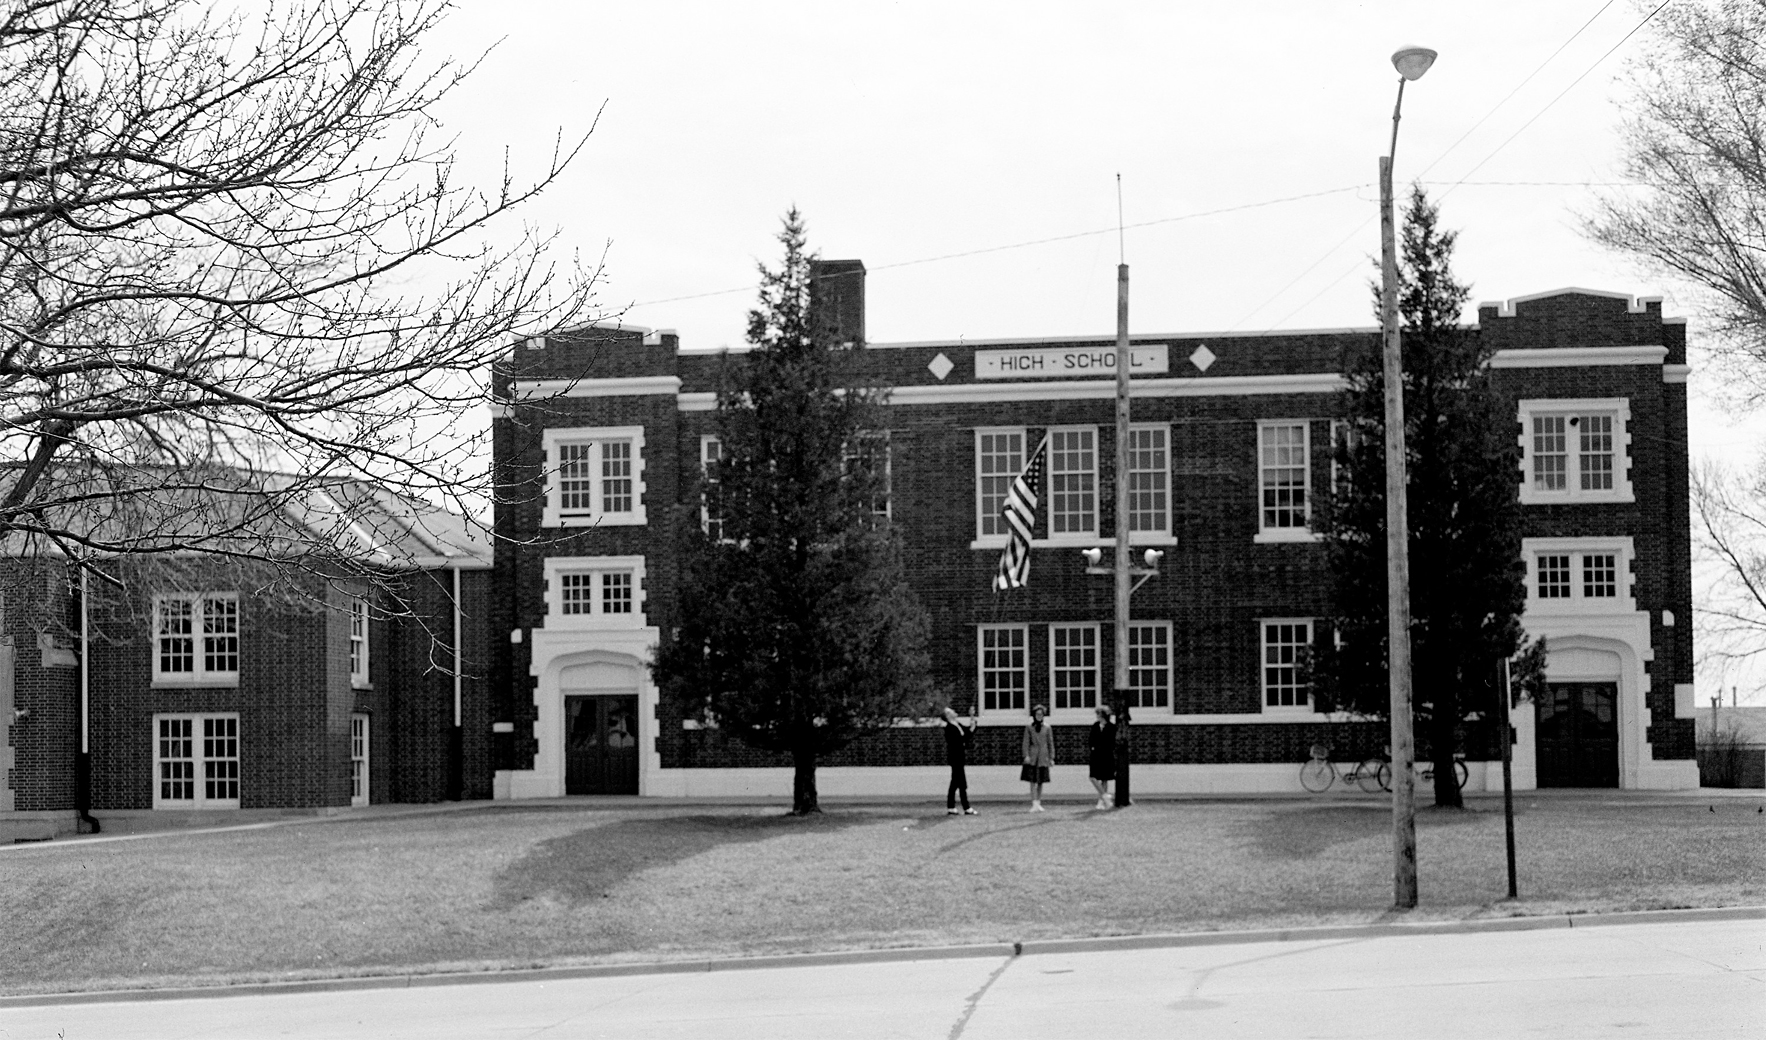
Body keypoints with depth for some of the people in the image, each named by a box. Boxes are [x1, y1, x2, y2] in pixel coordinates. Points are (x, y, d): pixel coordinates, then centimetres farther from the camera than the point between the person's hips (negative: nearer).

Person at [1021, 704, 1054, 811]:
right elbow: (1026, 742, 0)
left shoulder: (1047, 728, 6)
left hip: (1043, 757, 2)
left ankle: (1038, 804, 14)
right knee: (1033, 782, -9)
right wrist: (1026, 755, -12)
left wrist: (1051, 758, 5)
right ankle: (1034, 804, -14)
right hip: (1032, 757, -2)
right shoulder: (1029, 727, 2)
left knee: (1040, 782, 6)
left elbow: (1050, 743, 8)